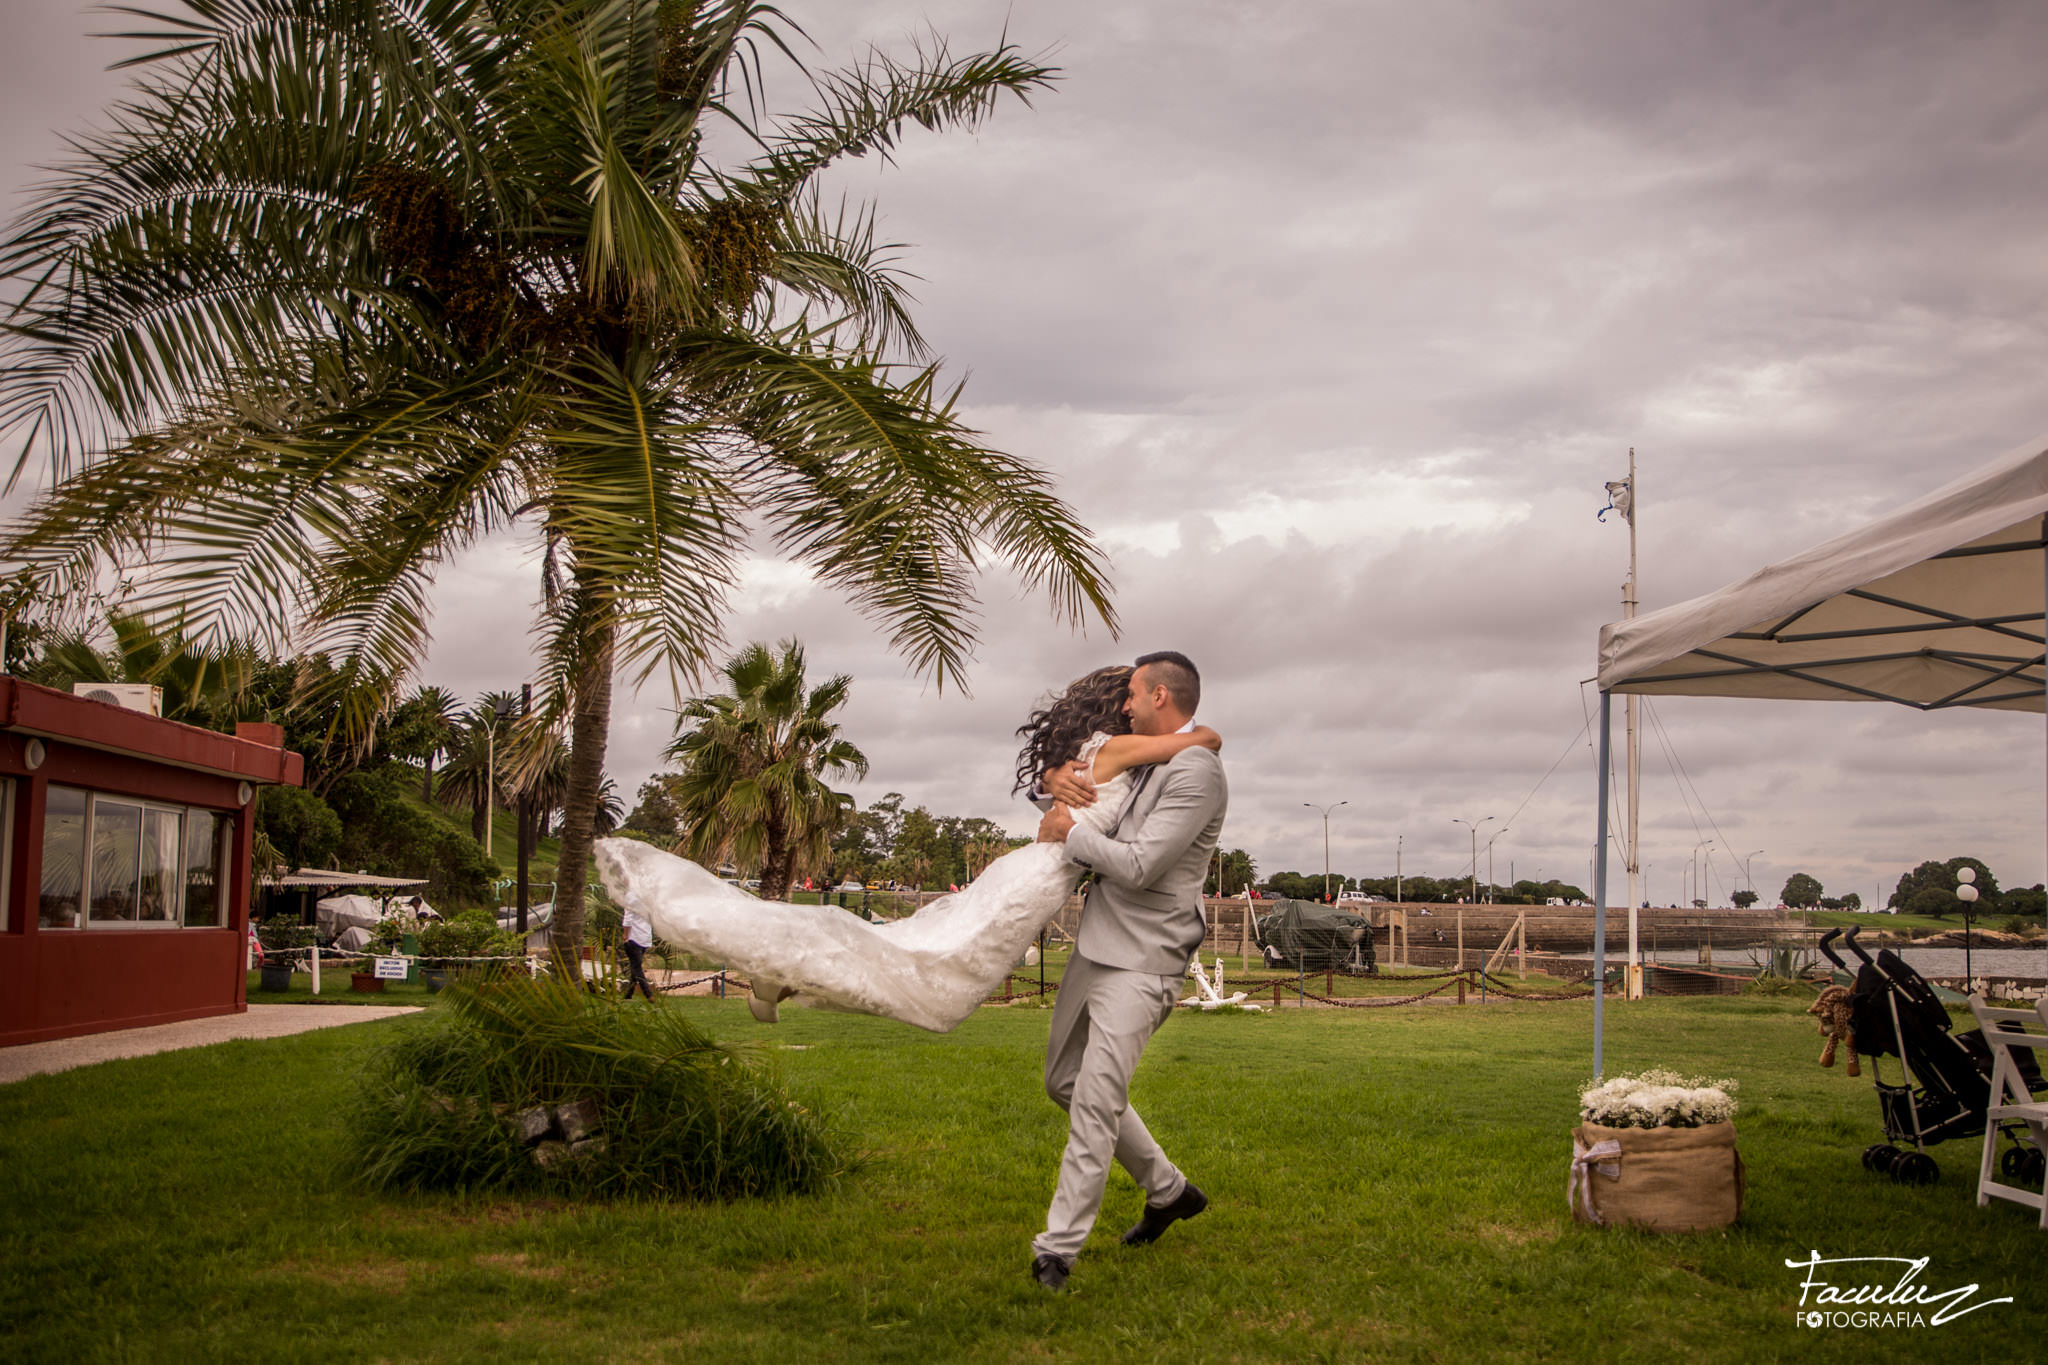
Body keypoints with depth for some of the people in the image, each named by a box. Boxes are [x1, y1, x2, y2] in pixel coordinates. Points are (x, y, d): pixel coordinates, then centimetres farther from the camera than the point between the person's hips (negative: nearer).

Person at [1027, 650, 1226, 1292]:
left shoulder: (1197, 772, -15)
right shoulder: (1137, 759, 13)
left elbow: (1137, 866, -22)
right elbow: (1063, 774, 25)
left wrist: (1069, 830, -9)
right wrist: (1058, 777, 0)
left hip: (1141, 962, -10)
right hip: (1095, 948, 10)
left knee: (1096, 1101, -15)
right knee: (1065, 1082, 18)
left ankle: (1057, 1250, -9)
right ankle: (1168, 1190, 29)